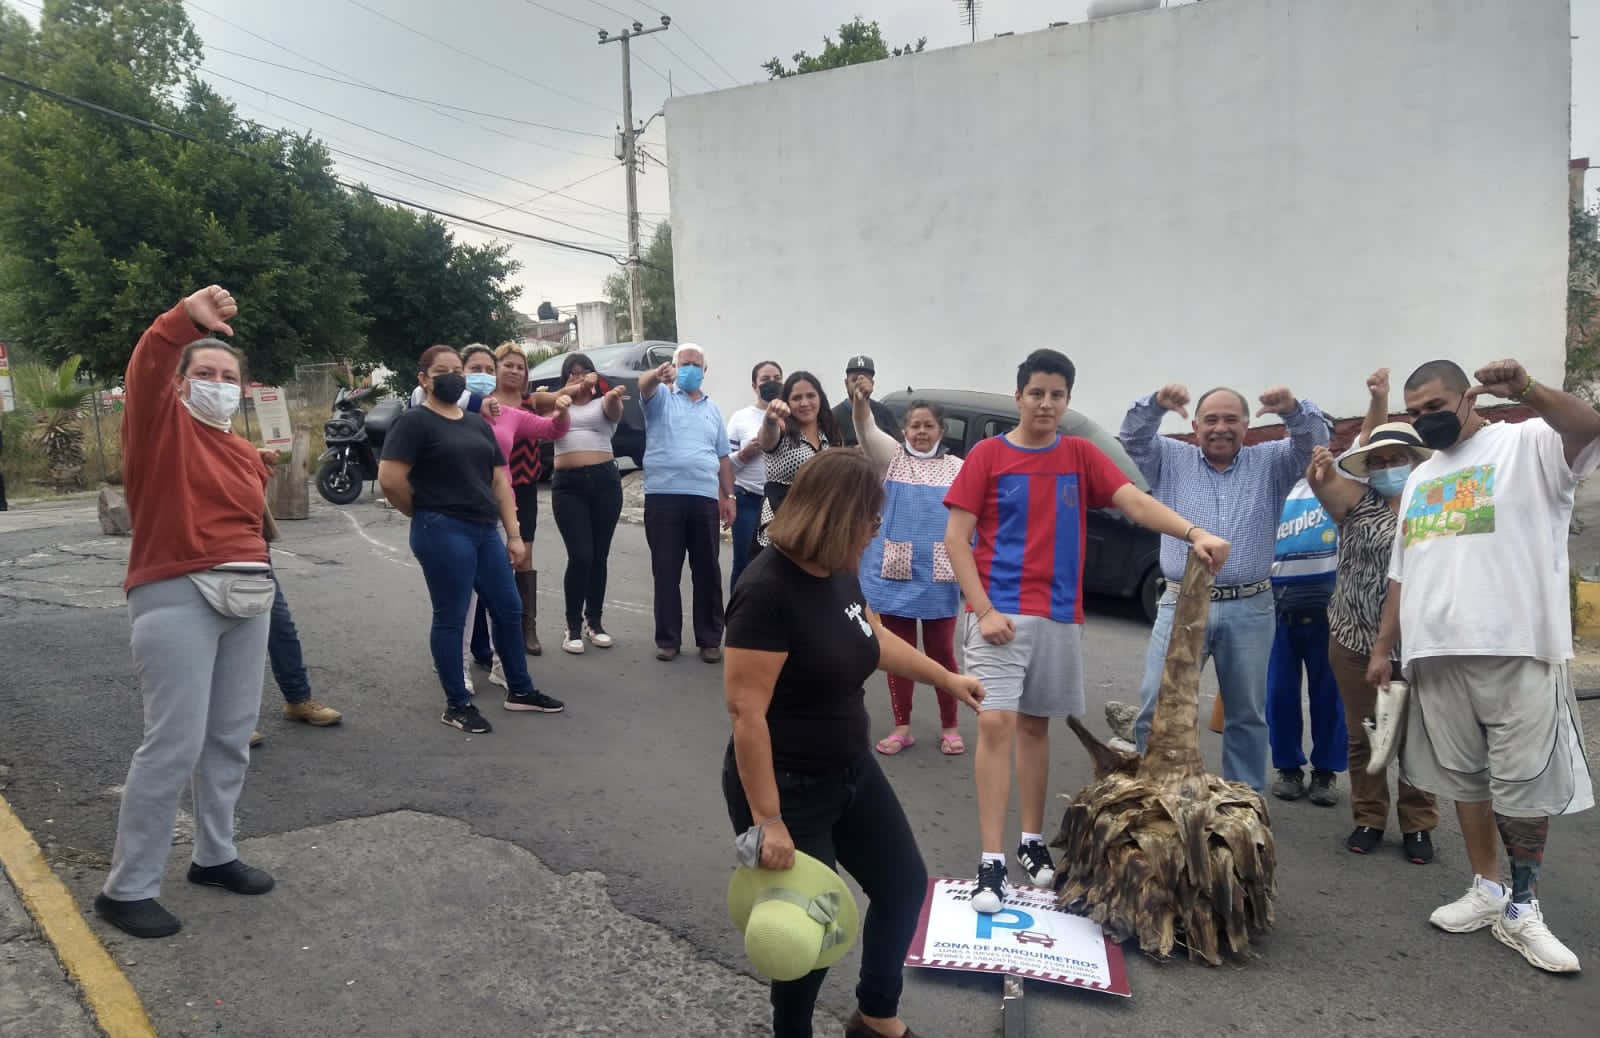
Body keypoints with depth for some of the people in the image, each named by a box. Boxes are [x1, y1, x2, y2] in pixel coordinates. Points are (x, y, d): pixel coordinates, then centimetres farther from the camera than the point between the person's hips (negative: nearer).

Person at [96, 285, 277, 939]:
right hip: (177, 597, -7)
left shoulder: (247, 455, 16)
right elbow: (145, 371, -22)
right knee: (175, 744, -8)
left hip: (247, 599, 7)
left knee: (231, 738, 12)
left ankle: (214, 855, 29)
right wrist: (187, 319, -37)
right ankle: (126, 889, 6)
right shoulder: (162, 425, -2)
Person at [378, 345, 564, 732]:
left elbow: (500, 481, 15)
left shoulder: (478, 425, 17)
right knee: (451, 619, 1)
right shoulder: (414, 422, -6)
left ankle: (520, 690, 26)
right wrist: (426, 515, -2)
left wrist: (513, 534, 9)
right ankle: (456, 705, 12)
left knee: (508, 611, 12)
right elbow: (389, 479, -15)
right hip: (444, 533, -7)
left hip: (485, 531, 7)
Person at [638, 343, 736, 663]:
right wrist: (659, 374, -42)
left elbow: (723, 457, 19)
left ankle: (710, 639, 14)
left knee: (707, 571, 6)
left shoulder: (713, 408, 19)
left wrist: (728, 495, 11)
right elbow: (643, 385, -19)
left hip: (705, 497, 3)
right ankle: (668, 639, 12)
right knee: (666, 571, 3)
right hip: (663, 495, -3)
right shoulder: (661, 397, 6)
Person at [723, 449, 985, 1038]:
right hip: (788, 788, -9)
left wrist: (947, 679, 26)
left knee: (904, 885, 19)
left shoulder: (840, 572, -1)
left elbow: (874, 639, 20)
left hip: (852, 772, 9)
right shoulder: (766, 592, -27)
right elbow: (745, 712, -28)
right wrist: (768, 820, -26)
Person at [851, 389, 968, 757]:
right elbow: (868, 430, -15)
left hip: (938, 578, -1)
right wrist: (860, 400, -36)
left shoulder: (957, 468, 5)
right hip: (894, 574, 1)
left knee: (941, 653, 6)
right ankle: (902, 727, 19)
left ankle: (949, 726, 21)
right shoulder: (892, 457, 4)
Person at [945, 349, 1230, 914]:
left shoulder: (1082, 456, 7)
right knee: (996, 723, -10)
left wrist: (1194, 533, -25)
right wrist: (984, 610, -13)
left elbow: (1136, 502, -7)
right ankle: (991, 861, -5)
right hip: (999, 613, -3)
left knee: (1035, 725, 13)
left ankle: (1031, 841, 26)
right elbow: (955, 537, -5)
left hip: (1060, 615, 3)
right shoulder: (987, 455, -2)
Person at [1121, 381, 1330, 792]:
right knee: (1157, 710, -2)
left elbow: (1313, 443, -2)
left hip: (1249, 610, 1)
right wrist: (1156, 404, -25)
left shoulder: (1271, 463, 11)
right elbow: (1133, 437, -4)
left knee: (1247, 714, 11)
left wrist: (1294, 409, -25)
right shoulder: (1172, 460, 9)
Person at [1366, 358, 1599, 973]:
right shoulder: (1418, 480, 18)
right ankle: (1486, 891, 22)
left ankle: (1523, 909, 10)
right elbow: (1402, 573, 20)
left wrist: (1526, 391, -42)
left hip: (1517, 651, -6)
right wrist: (1384, 647, 17)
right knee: (1465, 777, 11)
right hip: (1436, 655, 6)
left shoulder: (1528, 445, 0)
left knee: (1523, 783, 0)